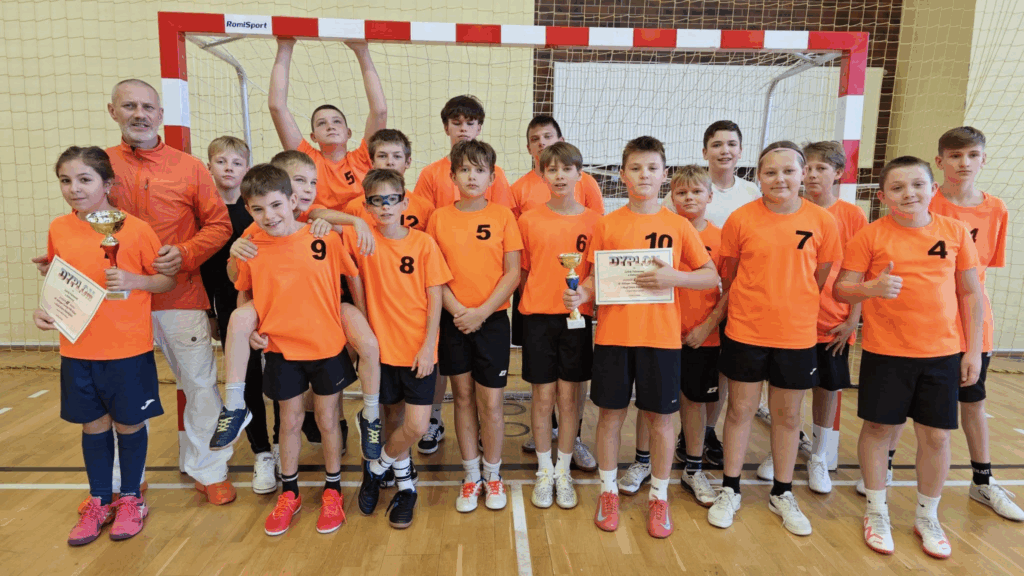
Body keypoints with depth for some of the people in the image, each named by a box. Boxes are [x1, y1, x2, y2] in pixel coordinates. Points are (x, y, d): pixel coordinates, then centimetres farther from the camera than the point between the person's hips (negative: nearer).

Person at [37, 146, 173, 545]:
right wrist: (44, 310, -1)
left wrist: (133, 280, -21)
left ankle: (131, 499, 30)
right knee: (93, 425, 15)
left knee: (129, 424, 10)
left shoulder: (134, 229, -10)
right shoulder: (58, 229, 2)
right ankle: (99, 502, 33)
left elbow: (168, 279, -4)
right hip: (77, 350, 4)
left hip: (128, 350, -3)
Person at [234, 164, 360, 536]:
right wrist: (250, 330, -4)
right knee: (290, 422, 14)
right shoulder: (250, 247, -6)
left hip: (327, 346, -1)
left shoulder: (325, 237, -12)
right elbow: (244, 294, 10)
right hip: (280, 349, 2)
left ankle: (333, 491, 31)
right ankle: (289, 494, 34)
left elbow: (355, 279, -2)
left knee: (327, 420, 11)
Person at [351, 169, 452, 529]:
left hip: (419, 349, -1)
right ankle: (404, 483, 37)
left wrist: (428, 346, -9)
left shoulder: (424, 243, -5)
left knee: (417, 426, -5)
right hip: (383, 347, 1)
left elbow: (435, 297, -4)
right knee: (394, 418, 14)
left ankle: (377, 467, 23)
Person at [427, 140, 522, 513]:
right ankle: (471, 477, 25)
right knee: (463, 397, 10)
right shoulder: (439, 217, 3)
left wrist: (481, 312, -13)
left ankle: (493, 475, 23)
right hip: (453, 320, 2)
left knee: (491, 402, 2)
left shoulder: (503, 216, -1)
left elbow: (513, 272, -4)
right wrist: (457, 310, -12)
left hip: (492, 320, -1)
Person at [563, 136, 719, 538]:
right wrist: (580, 294, -15)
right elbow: (595, 278, 6)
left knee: (660, 416, 9)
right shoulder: (607, 225, 2)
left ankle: (659, 496, 28)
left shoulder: (678, 226, 1)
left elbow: (711, 276, 2)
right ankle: (608, 491, 28)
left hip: (661, 335, 0)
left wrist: (673, 277, -15)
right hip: (613, 334, 0)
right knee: (611, 412, 9)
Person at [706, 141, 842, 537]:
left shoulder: (822, 221, -4)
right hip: (745, 332, -1)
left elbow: (820, 278, 6)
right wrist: (751, 308, 9)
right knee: (740, 410, 10)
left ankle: (782, 494, 32)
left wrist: (791, 307, 7)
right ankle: (729, 491, 26)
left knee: (788, 416, 13)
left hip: (797, 334, 1)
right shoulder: (741, 219, -7)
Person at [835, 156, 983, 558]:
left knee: (936, 434, 9)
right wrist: (872, 288, -27)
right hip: (885, 352, -2)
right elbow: (841, 289, -6)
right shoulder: (871, 235, -6)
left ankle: (927, 517, 30)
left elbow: (971, 293, 5)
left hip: (942, 352, 2)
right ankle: (876, 512, 27)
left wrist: (973, 350, 3)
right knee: (878, 428, 7)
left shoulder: (955, 231, 1)